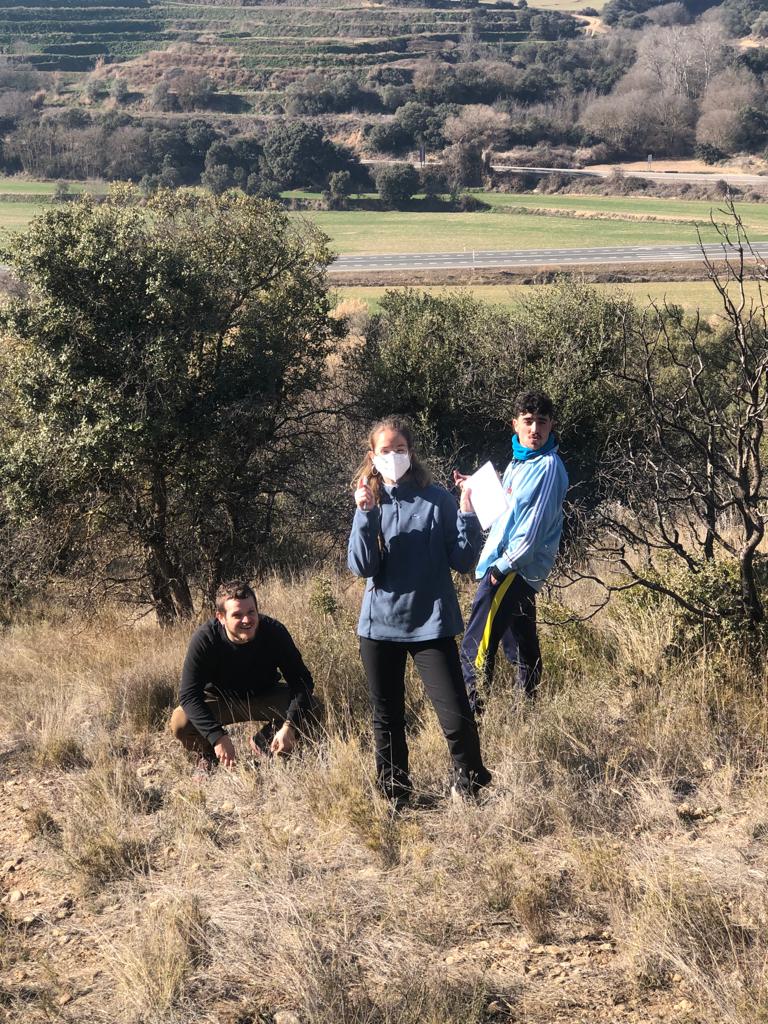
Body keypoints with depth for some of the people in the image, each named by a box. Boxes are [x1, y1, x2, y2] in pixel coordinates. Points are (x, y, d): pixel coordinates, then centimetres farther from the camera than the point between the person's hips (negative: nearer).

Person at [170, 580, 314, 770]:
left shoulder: (274, 632, -24)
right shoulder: (204, 639, -29)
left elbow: (301, 680, -22)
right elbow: (189, 695, -32)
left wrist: (289, 726, -38)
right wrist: (218, 736, -43)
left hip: (264, 696, 2)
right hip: (218, 701, -2)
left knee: (310, 706, -24)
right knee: (180, 723, -30)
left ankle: (263, 741, 6)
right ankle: (208, 754, 6)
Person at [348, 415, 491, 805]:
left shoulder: (437, 500, -3)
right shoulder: (369, 502, 5)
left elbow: (463, 561, -4)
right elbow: (361, 567, -6)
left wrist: (467, 514, -16)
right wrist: (365, 516, -17)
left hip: (431, 623, -3)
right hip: (380, 625, 3)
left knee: (456, 715, -10)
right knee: (387, 718, 12)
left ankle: (471, 788, 10)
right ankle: (393, 798, 25)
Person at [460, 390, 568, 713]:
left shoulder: (548, 467, -14)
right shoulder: (518, 462, 14)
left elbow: (534, 526, -18)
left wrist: (503, 565, -18)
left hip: (513, 570, -10)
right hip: (507, 566, 10)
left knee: (476, 647, -14)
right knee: (522, 647, 17)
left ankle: (473, 711, -14)